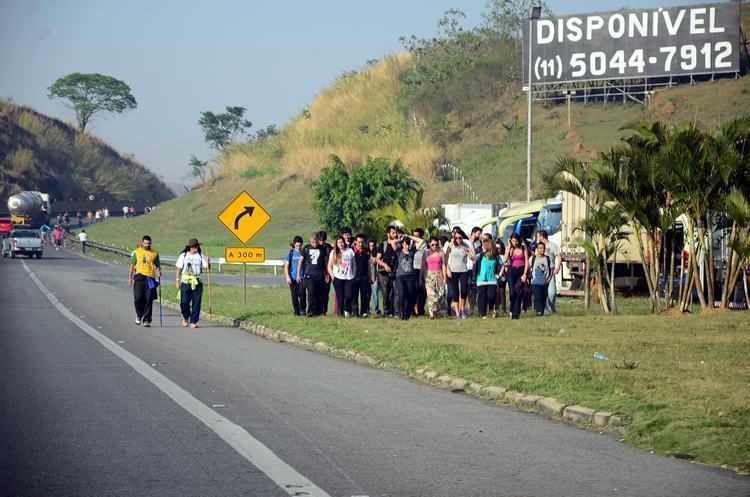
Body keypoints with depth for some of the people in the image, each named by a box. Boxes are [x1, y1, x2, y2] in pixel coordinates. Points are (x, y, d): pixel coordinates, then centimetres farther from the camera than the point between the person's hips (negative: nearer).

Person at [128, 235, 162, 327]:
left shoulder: (154, 253, 10)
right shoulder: (136, 252, 9)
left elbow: (157, 265, 16)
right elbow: (132, 265, 13)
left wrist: (159, 272, -6)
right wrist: (130, 278, 8)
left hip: (150, 278, 0)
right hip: (139, 277, 0)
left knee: (149, 300, -3)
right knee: (138, 298, -10)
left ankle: (146, 320, 3)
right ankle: (139, 315, 17)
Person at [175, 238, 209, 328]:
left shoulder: (200, 256, 7)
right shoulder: (183, 255, 4)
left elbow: (206, 267, 3)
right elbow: (179, 269, 6)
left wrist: (207, 262, -18)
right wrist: (177, 281, 1)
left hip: (197, 282, 1)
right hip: (186, 281, -1)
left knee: (196, 303, -2)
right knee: (184, 302, -7)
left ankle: (193, 322, 5)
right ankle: (185, 317, 20)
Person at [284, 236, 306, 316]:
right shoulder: (290, 253, 4)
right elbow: (286, 266, 6)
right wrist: (287, 277, -4)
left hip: (302, 277, -1)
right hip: (293, 278, 1)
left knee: (302, 293, -17)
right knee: (294, 296, 4)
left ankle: (302, 310, -5)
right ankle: (296, 311, 14)